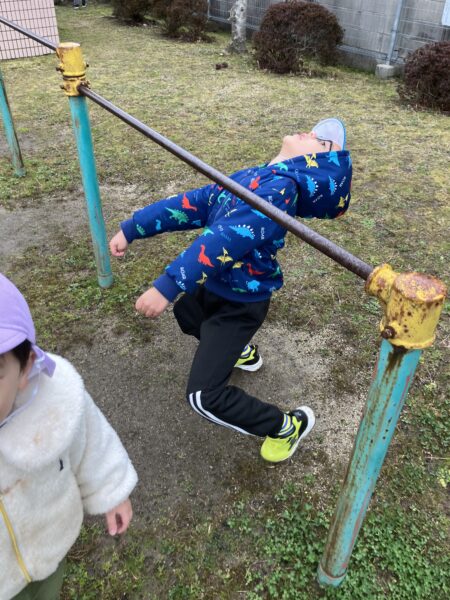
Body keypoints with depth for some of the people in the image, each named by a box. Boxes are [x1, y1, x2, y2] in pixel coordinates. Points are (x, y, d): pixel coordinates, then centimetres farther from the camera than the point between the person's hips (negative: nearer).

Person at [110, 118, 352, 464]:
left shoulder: (280, 187, -27)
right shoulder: (250, 177, 0)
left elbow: (228, 238, -38)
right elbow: (192, 204, 2)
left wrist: (168, 287, -43)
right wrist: (132, 229, 3)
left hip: (240, 303, -9)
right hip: (213, 286, 9)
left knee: (204, 396, -10)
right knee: (185, 313, 37)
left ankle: (288, 426, 12)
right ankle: (240, 351, 57)